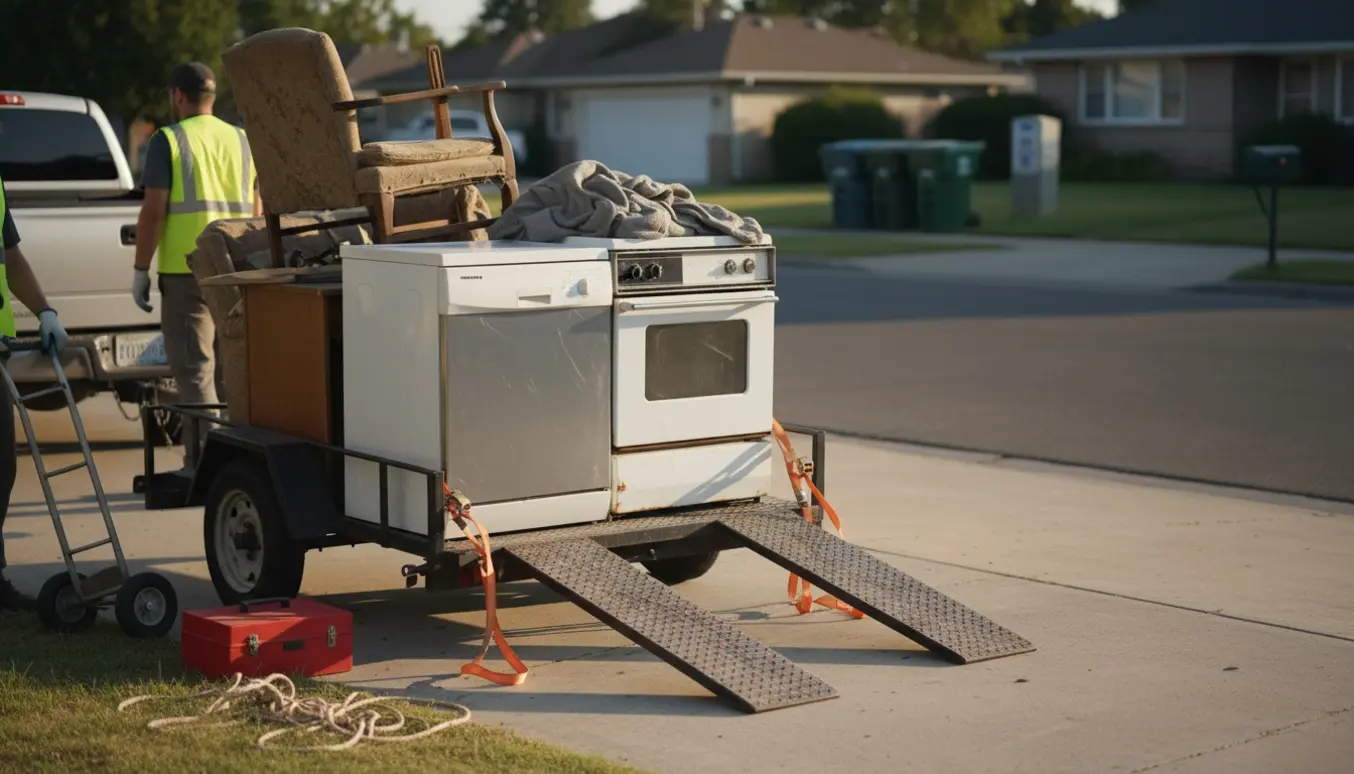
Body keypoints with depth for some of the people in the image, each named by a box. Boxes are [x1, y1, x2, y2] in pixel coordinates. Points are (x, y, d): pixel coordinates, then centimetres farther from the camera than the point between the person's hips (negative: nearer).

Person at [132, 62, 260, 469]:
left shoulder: (168, 141, -5)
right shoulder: (242, 140, 12)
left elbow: (153, 211, -11)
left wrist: (140, 269, -4)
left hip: (187, 271, -5)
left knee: (194, 370, -3)